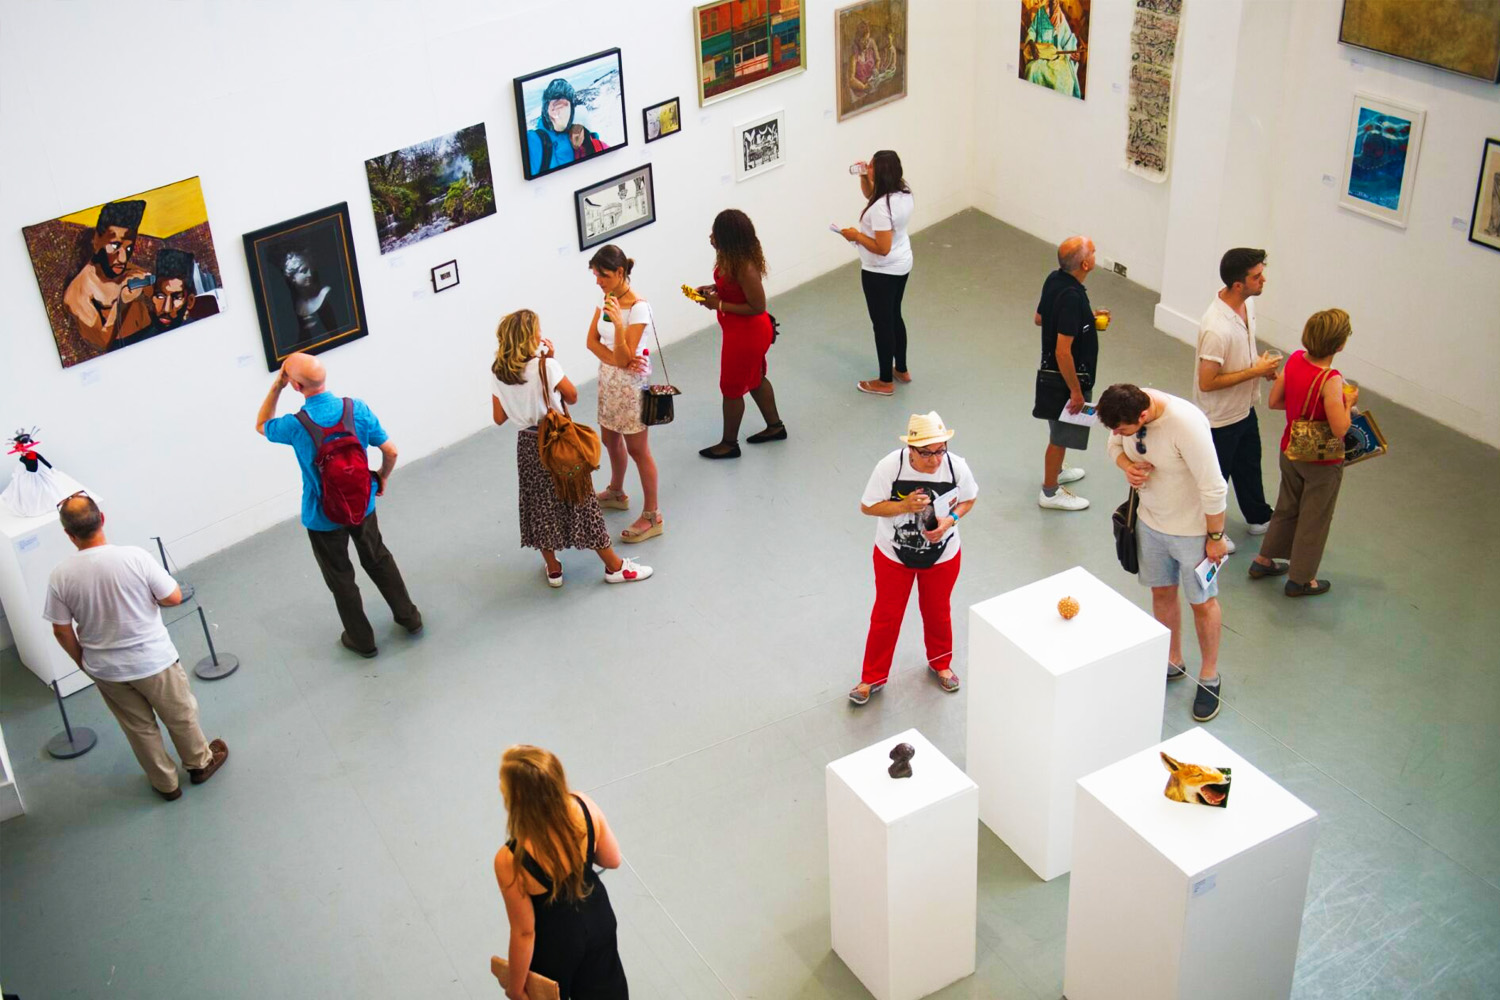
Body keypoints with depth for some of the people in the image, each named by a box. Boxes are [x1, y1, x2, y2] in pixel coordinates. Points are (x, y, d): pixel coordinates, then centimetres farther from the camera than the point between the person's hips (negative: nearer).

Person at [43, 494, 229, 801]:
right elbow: (174, 598, -14)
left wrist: (81, 659, 11)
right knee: (181, 715, 24)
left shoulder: (60, 576, -18)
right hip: (153, 660, -2)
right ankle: (200, 763, 46)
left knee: (139, 728, 23)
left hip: (105, 670, 2)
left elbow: (62, 630, -7)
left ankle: (166, 783, 41)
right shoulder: (134, 557, -25)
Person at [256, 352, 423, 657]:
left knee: (340, 576, 17)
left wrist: (276, 386, -10)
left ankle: (362, 639, 31)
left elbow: (261, 425, -1)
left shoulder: (296, 426, -26)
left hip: (323, 517, -3)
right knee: (379, 559, 26)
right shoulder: (357, 409, -18)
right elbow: (390, 452, -9)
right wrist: (382, 477, 11)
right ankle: (409, 617, 38)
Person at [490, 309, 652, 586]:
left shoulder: (497, 373, -7)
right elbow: (572, 397, -7)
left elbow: (499, 418, 1)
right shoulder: (545, 366, -23)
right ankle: (614, 567, 19)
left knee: (540, 507, 18)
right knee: (580, 503, 7)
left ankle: (553, 570, 29)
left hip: (528, 444, 5)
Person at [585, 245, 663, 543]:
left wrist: (618, 323, -40)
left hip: (630, 384, -8)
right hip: (608, 379, 8)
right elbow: (592, 341, -4)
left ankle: (652, 516, 12)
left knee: (637, 449, 1)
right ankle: (616, 493, 48)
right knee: (610, 438, 24)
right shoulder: (607, 298, -1)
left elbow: (624, 358, -26)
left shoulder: (638, 307, -24)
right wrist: (618, 361, -20)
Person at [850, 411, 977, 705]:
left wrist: (951, 519, -22)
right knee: (886, 616, 12)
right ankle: (873, 677, 31)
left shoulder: (956, 466, -22)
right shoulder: (890, 466, -27)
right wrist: (904, 506, -32)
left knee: (937, 613, 23)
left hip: (942, 556, 2)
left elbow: (969, 499, -3)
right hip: (893, 556, -1)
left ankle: (940, 663, 50)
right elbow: (867, 506, -17)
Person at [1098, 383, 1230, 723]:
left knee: (1202, 602, 12)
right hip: (1151, 520, 6)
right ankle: (1172, 662, 43)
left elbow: (1213, 488, -27)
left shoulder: (1186, 424, -36)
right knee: (1162, 593, 21)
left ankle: (1209, 677, 32)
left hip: (1192, 529, -6)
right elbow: (1115, 445, 7)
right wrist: (1127, 465, -16)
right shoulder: (1126, 413, -17)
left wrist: (1216, 537, -17)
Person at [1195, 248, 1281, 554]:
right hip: (1219, 417, -9)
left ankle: (1259, 518, 49)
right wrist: (1255, 372, -26)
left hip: (1245, 408, 9)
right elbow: (1207, 382, -31)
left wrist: (1264, 366, -3)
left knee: (1249, 465, 28)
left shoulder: (1247, 303, -7)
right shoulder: (1216, 328, -36)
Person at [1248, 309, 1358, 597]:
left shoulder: (1295, 359, -10)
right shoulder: (1330, 380, -31)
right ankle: (1300, 580, 28)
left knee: (1287, 508, 27)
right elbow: (1339, 429, -29)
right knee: (1315, 519, 13)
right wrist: (1348, 402, -13)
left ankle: (1263, 561, 41)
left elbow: (1274, 401, 1)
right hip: (1321, 464, -7)